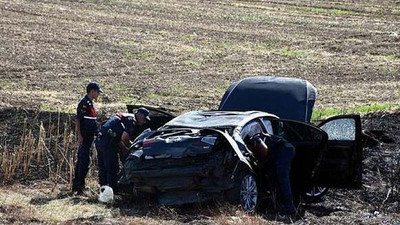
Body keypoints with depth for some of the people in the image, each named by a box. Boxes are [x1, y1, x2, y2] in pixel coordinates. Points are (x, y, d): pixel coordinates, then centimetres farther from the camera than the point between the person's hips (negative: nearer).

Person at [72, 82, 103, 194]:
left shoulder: (89, 103, 17)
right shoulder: (84, 103, -13)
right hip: (84, 137, -10)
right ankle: (80, 186, -9)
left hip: (88, 137, 10)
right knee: (84, 160, -10)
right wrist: (79, 135, -23)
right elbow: (77, 119, -18)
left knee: (81, 160, 13)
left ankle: (76, 185, 19)